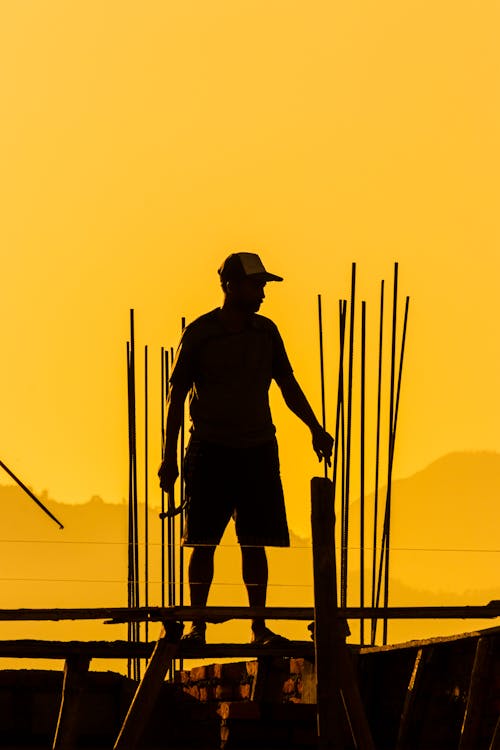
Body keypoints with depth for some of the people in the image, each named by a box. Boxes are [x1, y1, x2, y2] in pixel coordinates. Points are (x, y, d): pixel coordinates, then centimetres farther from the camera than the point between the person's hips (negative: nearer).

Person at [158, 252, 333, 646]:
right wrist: (170, 456, -4)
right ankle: (198, 625, 7)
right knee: (203, 543, -1)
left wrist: (316, 430, 9)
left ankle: (259, 627, 7)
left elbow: (288, 385, 17)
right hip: (211, 449, -3)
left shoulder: (265, 331, 7)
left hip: (258, 450, 3)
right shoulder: (199, 333, -3)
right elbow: (177, 395, 0)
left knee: (256, 543, 2)